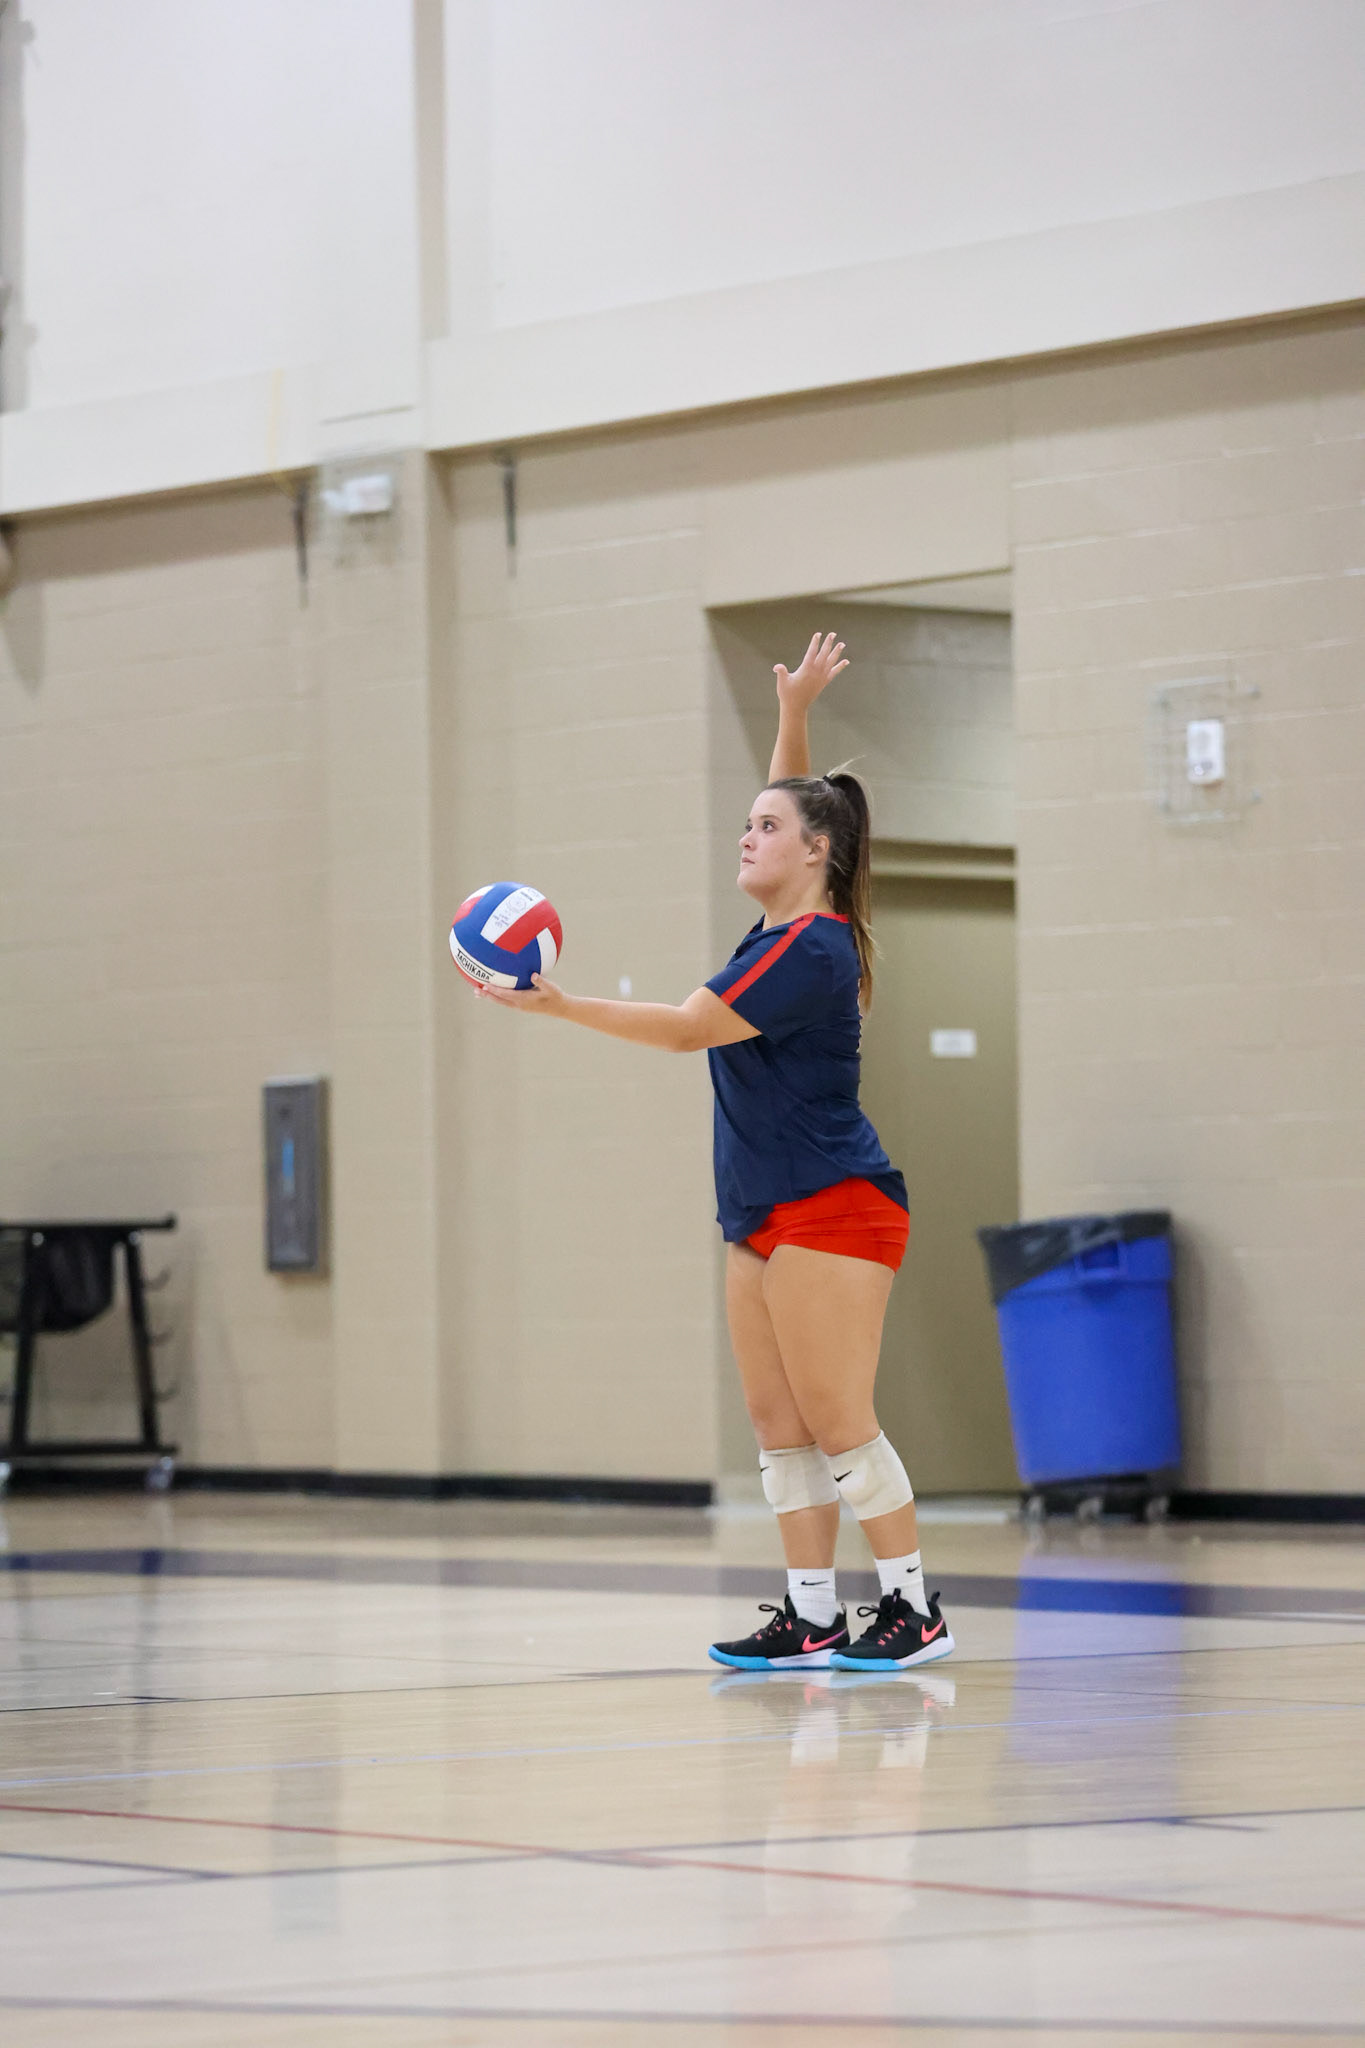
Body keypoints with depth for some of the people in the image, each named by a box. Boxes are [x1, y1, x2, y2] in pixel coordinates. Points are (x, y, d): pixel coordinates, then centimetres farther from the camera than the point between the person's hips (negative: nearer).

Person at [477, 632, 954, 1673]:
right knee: (779, 1421, 6)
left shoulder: (809, 949, -17)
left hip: (829, 1213, -10)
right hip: (767, 1219, 10)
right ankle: (814, 1618, 7)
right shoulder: (789, 925, 11)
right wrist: (794, 714, 20)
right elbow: (798, 803, 29)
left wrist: (561, 1006, -14)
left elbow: (687, 1027, -17)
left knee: (837, 1421, -10)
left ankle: (915, 1610, -5)